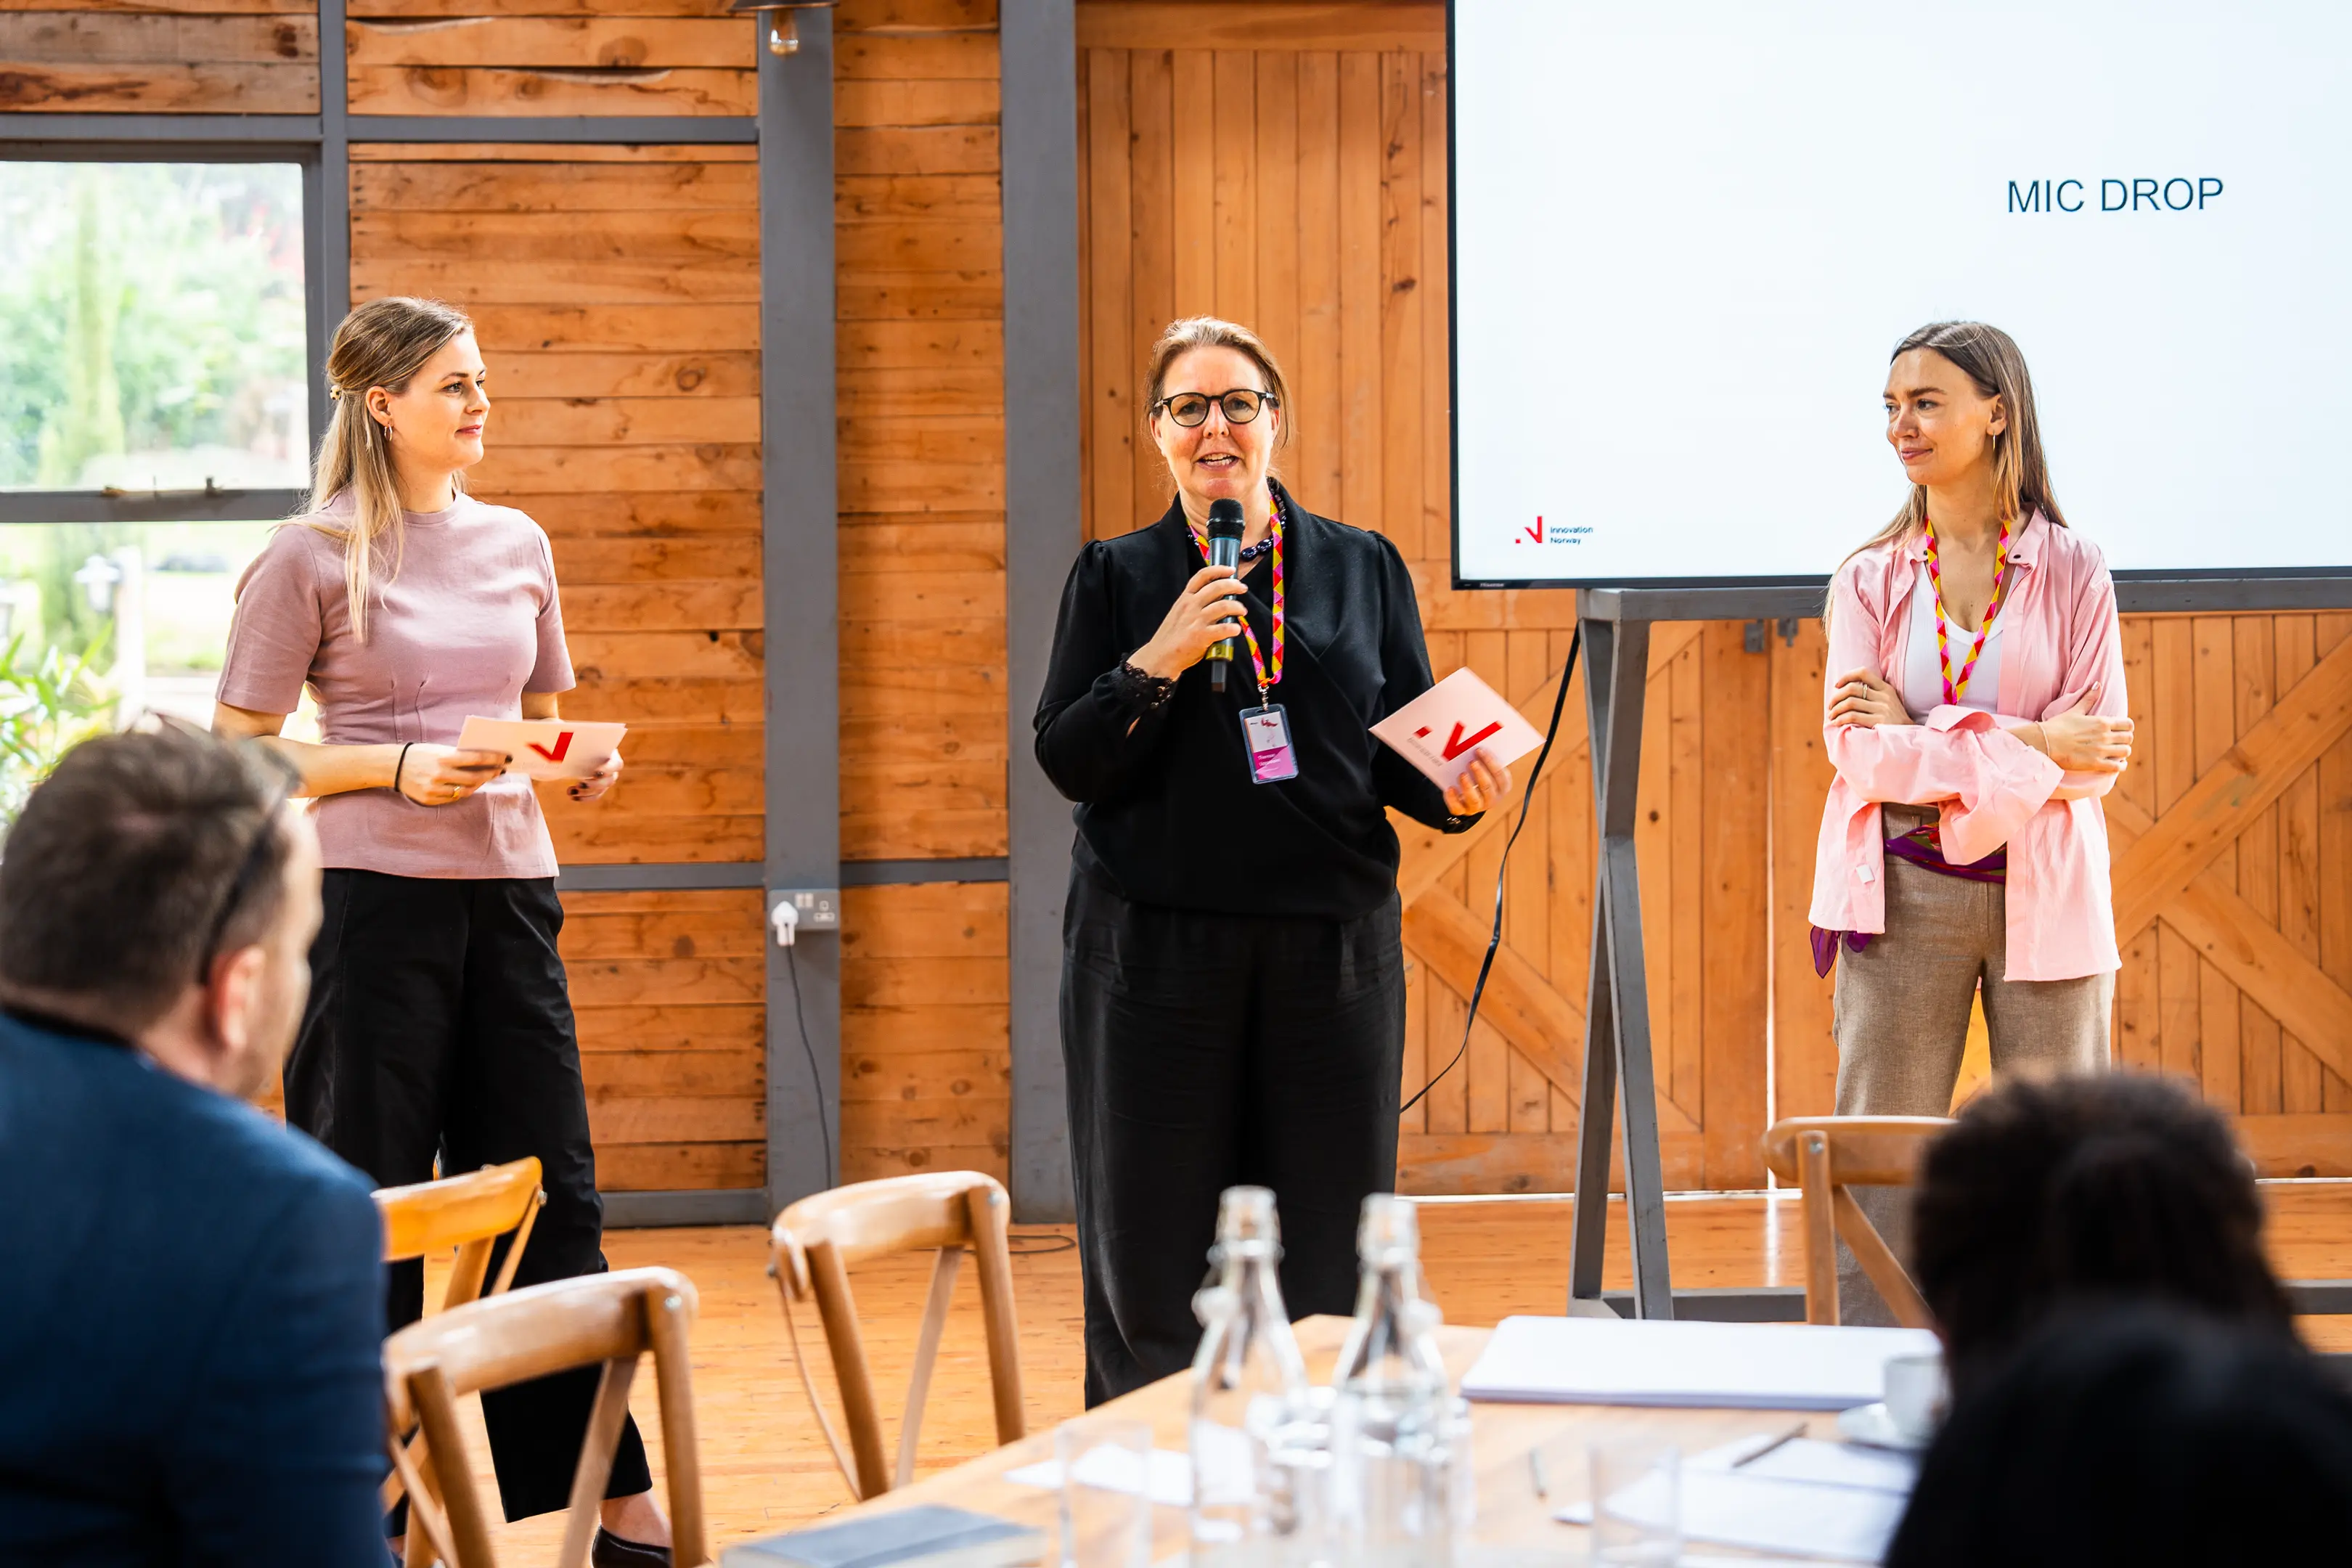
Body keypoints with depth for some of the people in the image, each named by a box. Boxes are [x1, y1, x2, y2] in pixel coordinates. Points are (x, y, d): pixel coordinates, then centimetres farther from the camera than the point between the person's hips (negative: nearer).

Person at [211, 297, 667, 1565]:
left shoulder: (516, 545, 12)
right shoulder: (312, 559, -4)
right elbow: (239, 754, -4)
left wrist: (580, 762, 1)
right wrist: (398, 768, -16)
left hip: (509, 891, 5)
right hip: (375, 899, -5)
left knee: (551, 1196, 7)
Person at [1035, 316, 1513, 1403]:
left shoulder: (1362, 569, 10)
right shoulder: (1117, 578, 7)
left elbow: (1407, 759, 11)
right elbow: (1066, 761, 0)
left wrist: (1456, 793, -11)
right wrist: (1156, 664, -13)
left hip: (1331, 948, 1)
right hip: (1155, 953, -1)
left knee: (1330, 1269, 2)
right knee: (1150, 1269, 0)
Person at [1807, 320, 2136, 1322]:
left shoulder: (2074, 573, 2)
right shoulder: (1870, 581, 6)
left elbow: (2097, 759, -5)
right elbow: (1856, 749, -7)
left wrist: (1926, 740, -11)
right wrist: (2032, 747, -13)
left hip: (2044, 894, -1)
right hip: (1907, 895, 1)